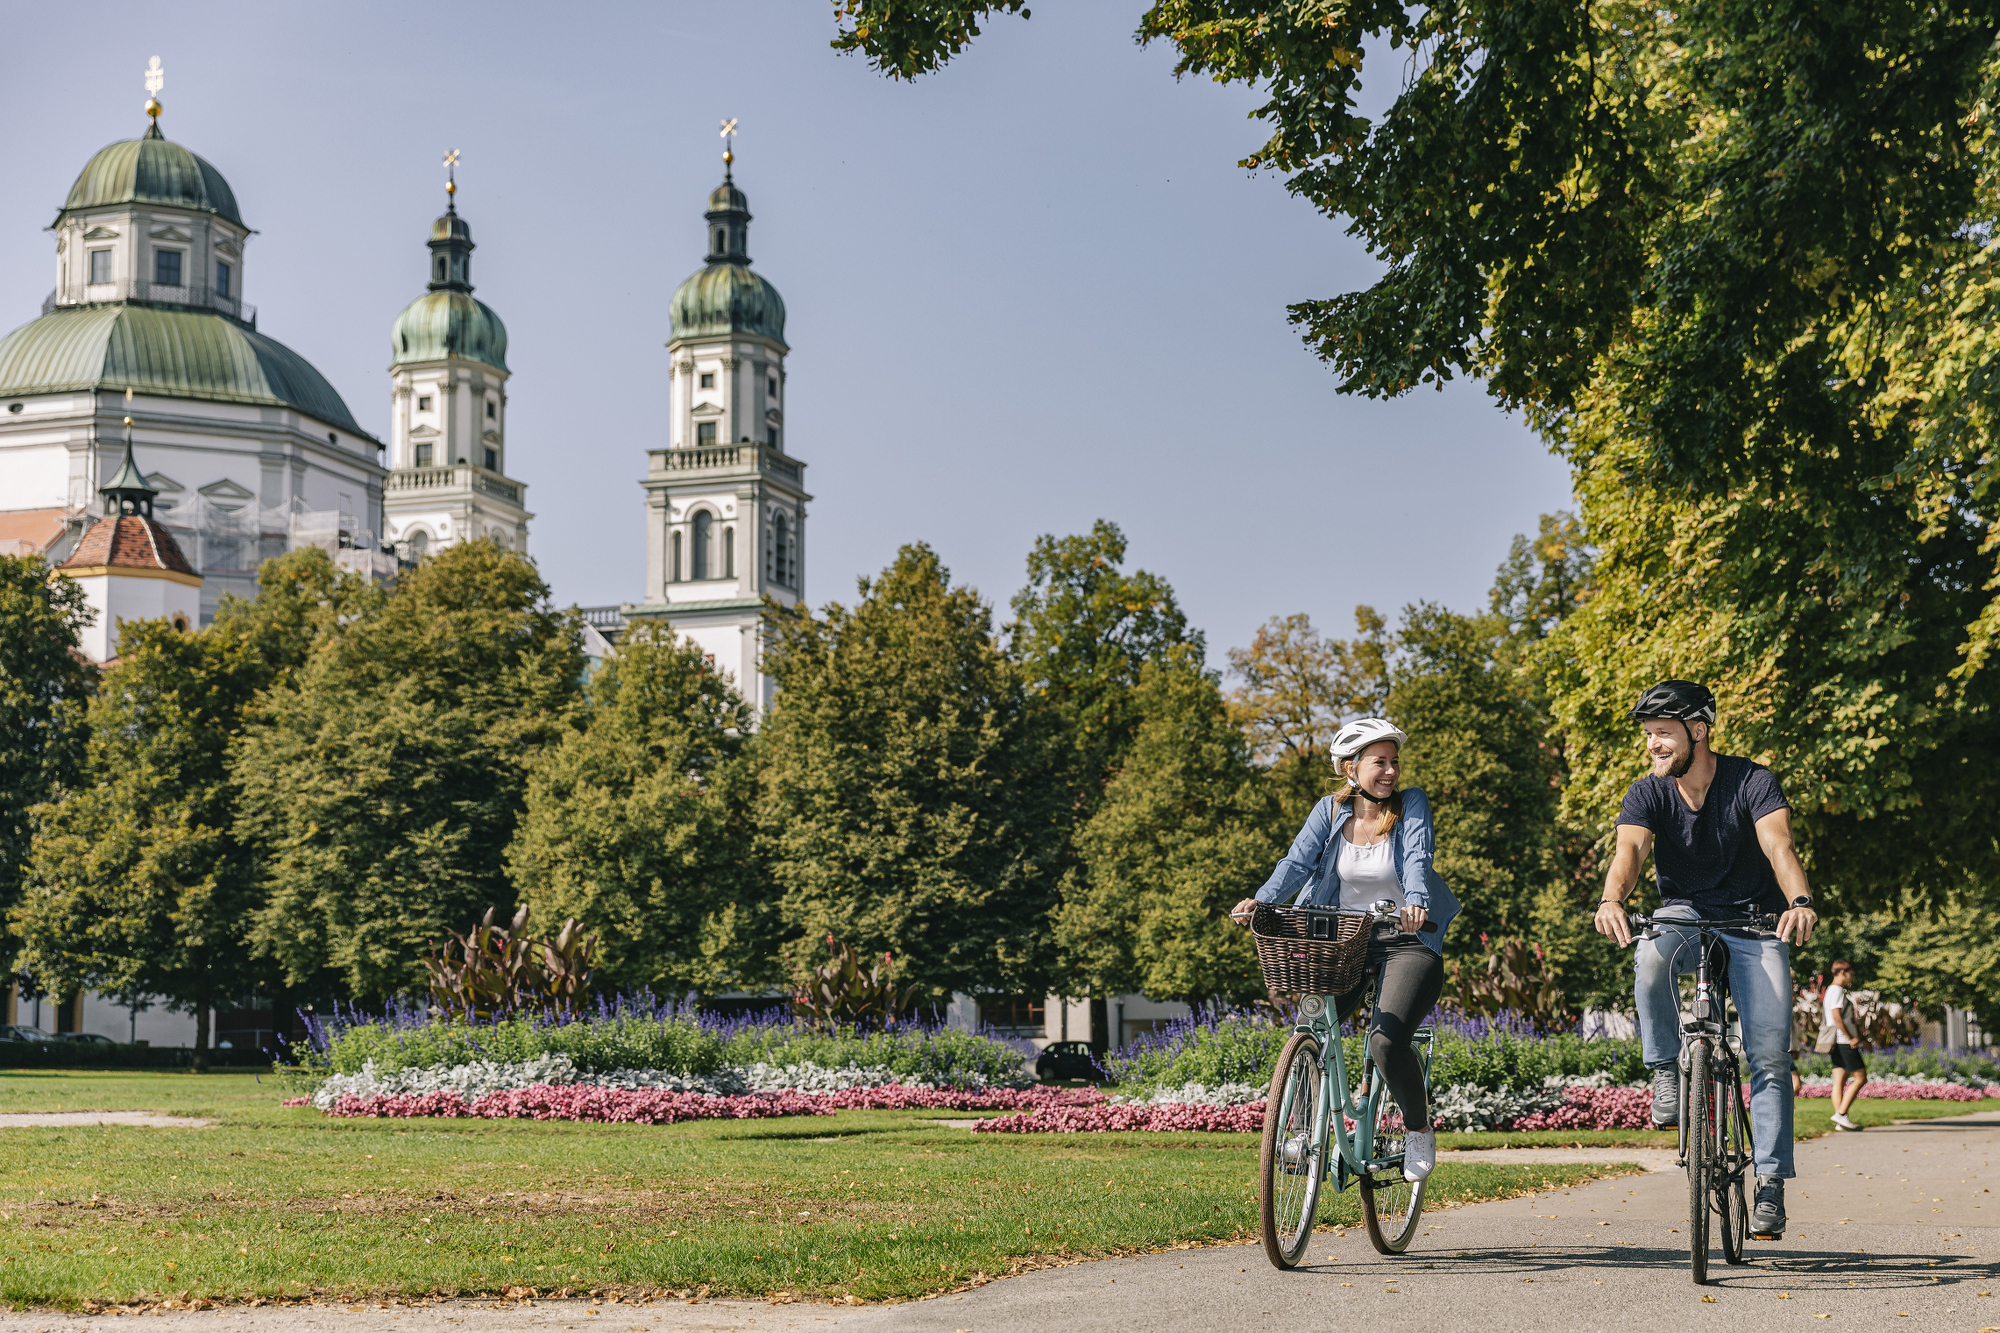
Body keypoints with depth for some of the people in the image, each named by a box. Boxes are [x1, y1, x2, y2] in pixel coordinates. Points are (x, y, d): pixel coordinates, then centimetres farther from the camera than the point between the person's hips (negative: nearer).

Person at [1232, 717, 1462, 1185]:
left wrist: (1416, 902, -42)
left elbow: (1417, 858, -21)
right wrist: (1261, 900, -29)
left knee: (1387, 1040, -23)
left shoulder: (1411, 804, -5)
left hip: (1406, 941, -3)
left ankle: (1418, 1129, 2)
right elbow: (1298, 860, -10)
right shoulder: (1330, 810, 2)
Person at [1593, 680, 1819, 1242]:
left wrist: (1799, 901, -52)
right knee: (1651, 958, -36)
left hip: (1753, 921, -1)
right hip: (1684, 914, 1)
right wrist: (1612, 900, -49)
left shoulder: (1752, 782, -14)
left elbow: (1778, 845, -31)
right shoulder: (1648, 794, -8)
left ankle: (1770, 1182, -5)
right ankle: (1666, 1071, -15)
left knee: (1771, 1053, -13)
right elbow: (1630, 848, -26)